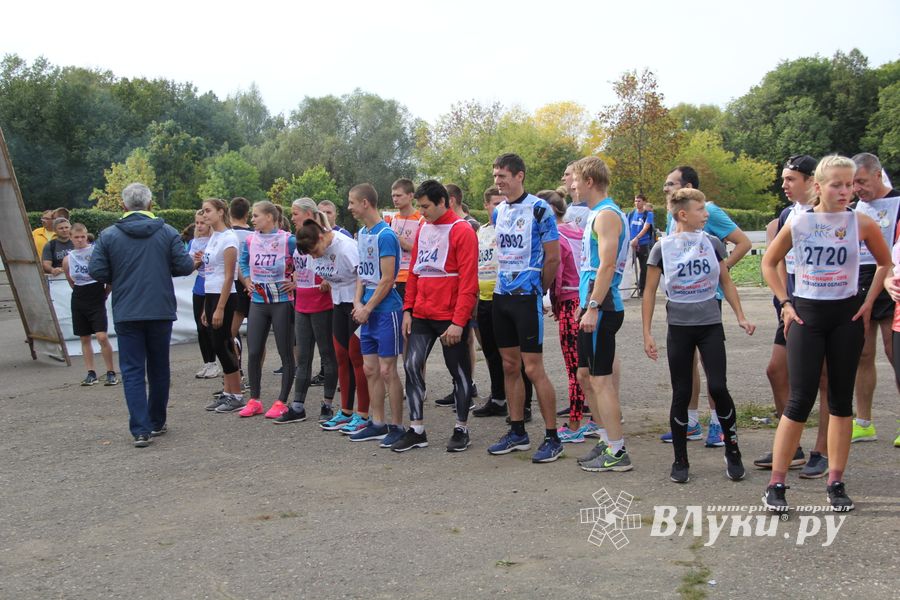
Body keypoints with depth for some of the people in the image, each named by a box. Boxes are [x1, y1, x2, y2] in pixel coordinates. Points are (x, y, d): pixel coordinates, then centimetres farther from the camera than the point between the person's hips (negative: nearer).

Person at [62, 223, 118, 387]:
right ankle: (91, 373, 17)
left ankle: (111, 373, -2)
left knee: (102, 337, -12)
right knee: (84, 338, 8)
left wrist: (105, 294, 2)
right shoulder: (68, 259, 2)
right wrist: (81, 292, 14)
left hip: (97, 300, -4)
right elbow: (71, 282, 17)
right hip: (78, 301, 4)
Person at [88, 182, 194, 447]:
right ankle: (157, 422, 26)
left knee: (132, 371, 2)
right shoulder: (167, 232, -3)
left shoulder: (108, 235, -4)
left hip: (126, 314, -1)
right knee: (159, 368, 15)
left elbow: (96, 271, -7)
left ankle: (141, 430, -6)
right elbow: (185, 266, -7)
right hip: (161, 311, 1)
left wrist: (118, 279, 13)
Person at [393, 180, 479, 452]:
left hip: (450, 317, -6)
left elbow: (468, 281, -15)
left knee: (459, 371, 5)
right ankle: (416, 430, 10)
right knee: (412, 365, 1)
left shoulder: (462, 231, -10)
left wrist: (458, 322, -19)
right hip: (421, 315, 6)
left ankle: (461, 429, 18)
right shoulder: (422, 230, 12)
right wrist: (408, 310, 8)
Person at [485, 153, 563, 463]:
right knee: (510, 366, 12)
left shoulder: (539, 209, -11)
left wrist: (539, 288, 2)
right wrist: (505, 281, 14)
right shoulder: (499, 211, 11)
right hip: (502, 295, 7)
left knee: (533, 368, -7)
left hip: (527, 296, -7)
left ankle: (552, 437, 4)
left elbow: (553, 257, -8)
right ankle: (517, 432, 22)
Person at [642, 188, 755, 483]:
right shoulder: (663, 248, -4)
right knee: (681, 394, 4)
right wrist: (647, 333, -3)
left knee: (718, 387, -8)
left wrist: (741, 316, 6)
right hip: (679, 328, -1)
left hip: (711, 325, 1)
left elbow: (726, 282, 12)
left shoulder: (712, 243, 2)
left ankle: (733, 452, 12)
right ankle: (680, 461, 16)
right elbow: (650, 293, 0)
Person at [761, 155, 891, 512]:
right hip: (806, 314, -1)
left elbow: (885, 263, 11)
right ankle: (776, 484, 1)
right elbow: (769, 263, 9)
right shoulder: (798, 224, -4)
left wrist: (868, 303, 3)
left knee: (841, 399, 7)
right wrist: (785, 303, 1)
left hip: (847, 315, 1)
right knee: (800, 400, -6)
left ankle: (835, 483, 17)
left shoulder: (861, 224, -3)